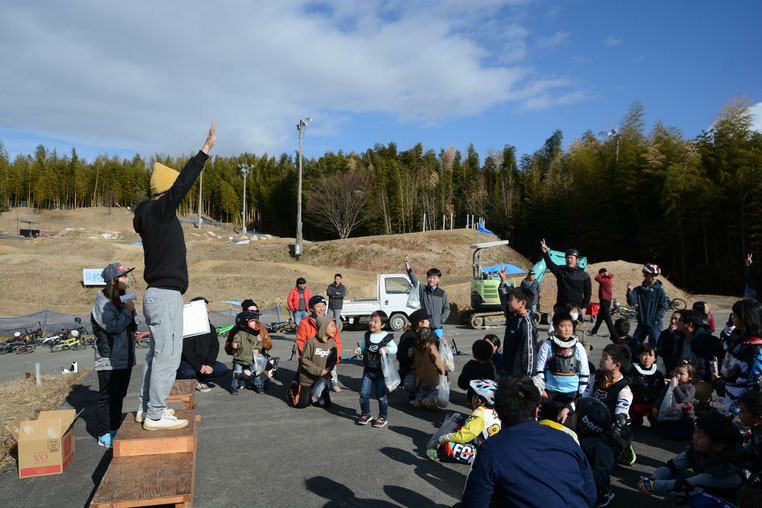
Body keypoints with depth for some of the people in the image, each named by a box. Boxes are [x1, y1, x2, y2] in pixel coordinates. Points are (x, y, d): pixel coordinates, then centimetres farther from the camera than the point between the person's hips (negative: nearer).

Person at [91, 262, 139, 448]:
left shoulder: (122, 300, 14)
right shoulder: (102, 302, -12)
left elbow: (135, 326, 13)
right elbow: (114, 326, -23)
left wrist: (131, 310, -4)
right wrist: (127, 311, -12)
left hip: (125, 357, 9)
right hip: (109, 360, -8)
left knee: (118, 395, 15)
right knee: (107, 397, -1)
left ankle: (115, 429, 26)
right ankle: (104, 435, 7)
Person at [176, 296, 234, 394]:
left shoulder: (210, 328, 8)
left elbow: (215, 347, 3)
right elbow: (186, 350, -19)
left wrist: (210, 364, -13)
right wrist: (199, 366, -23)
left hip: (204, 361, 6)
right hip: (185, 361, -6)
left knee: (223, 369, -11)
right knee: (189, 373, -37)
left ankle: (198, 380, 0)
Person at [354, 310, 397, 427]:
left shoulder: (387, 337, -8)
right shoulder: (367, 336, 4)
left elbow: (394, 349, -8)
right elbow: (363, 347, 14)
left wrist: (386, 349, -26)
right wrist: (358, 350, -7)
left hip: (380, 371, -4)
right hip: (368, 370, 4)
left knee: (381, 395, 3)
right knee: (364, 393, 4)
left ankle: (383, 417, 19)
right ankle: (365, 414, 24)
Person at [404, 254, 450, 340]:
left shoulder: (442, 293, 3)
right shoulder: (422, 290, 1)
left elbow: (447, 309, 9)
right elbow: (414, 280, -15)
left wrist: (441, 320, -4)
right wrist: (408, 268, -30)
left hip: (437, 327, 0)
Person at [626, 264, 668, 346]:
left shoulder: (659, 291, -5)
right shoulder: (638, 290, 1)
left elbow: (663, 307, -7)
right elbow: (631, 303, -10)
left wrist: (655, 320, -18)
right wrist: (629, 292, -28)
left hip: (655, 326, -3)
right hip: (641, 325, 3)